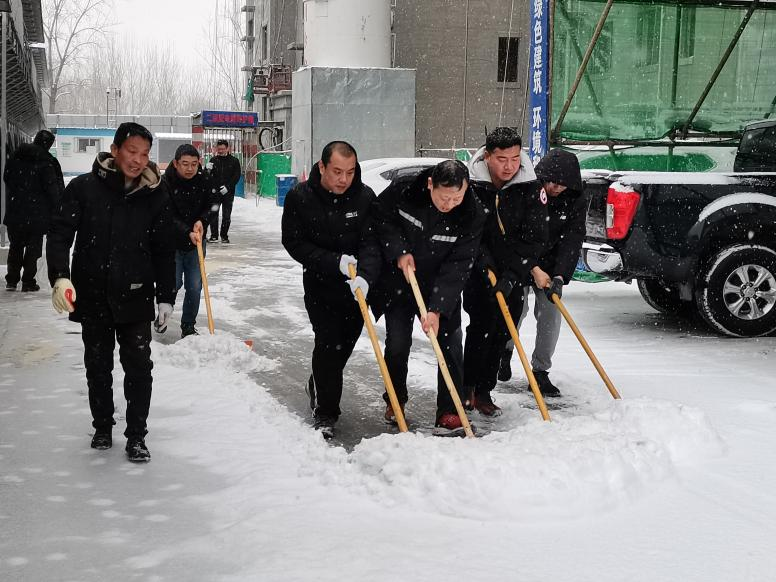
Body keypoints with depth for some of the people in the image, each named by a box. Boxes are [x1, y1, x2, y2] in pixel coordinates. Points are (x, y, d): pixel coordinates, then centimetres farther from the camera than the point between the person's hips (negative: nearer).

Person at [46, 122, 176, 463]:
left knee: (139, 367, 0)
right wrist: (60, 277, -23)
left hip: (135, 298, 0)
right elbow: (59, 234, -8)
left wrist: (166, 296, 4)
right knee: (97, 367, 14)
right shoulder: (84, 188, -7)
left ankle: (136, 435, 12)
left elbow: (164, 251, 5)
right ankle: (103, 427, 31)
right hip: (92, 297, 0)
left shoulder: (155, 195, -1)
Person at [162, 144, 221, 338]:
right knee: (173, 283, -4)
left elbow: (212, 204, 4)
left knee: (195, 286, 2)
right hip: (172, 241, -3)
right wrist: (187, 233, -28)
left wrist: (201, 221, -14)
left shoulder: (205, 181, -8)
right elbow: (169, 217, -18)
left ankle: (188, 326, 17)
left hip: (196, 242, 3)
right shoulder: (165, 183, -17)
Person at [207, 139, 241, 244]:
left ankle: (224, 235, 15)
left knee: (226, 216, 4)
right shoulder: (213, 160, 5)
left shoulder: (234, 161, 0)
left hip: (228, 193, -1)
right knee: (213, 214, -1)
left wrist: (227, 186, -14)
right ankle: (214, 235, 7)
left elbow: (237, 176, -3)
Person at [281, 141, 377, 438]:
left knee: (345, 344, 13)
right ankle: (325, 413, 0)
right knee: (328, 344, -11)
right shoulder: (299, 197, -14)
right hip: (320, 284, -2)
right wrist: (334, 262, -25)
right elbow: (294, 243, -14)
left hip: (356, 284, 2)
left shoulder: (365, 196, -11)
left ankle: (318, 387, 41)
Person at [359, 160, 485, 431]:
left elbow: (457, 266, -22)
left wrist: (437, 309, -29)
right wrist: (399, 251, -17)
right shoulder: (402, 191, -23)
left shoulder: (473, 215, -22)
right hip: (398, 284, 0)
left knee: (451, 345, -4)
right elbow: (380, 218, -3)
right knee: (397, 343, -1)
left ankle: (449, 411, 8)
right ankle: (395, 402, 22)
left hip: (442, 289, 0)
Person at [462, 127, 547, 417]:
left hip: (513, 270, 3)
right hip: (476, 267, -2)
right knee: (481, 323, -12)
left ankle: (483, 391, 15)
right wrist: (484, 262, -22)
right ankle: (469, 387, 0)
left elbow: (534, 237, -14)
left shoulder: (530, 187, -11)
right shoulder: (470, 184, -15)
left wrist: (512, 275, -23)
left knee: (502, 329, 5)